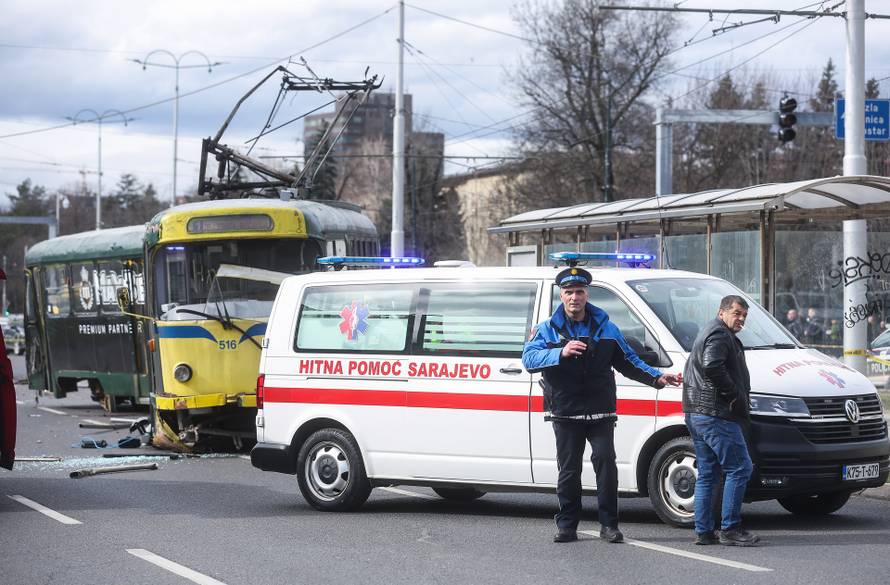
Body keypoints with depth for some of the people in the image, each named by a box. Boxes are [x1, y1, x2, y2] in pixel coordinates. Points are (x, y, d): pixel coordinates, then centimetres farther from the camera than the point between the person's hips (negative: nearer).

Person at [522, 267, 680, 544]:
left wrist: (657, 377, 4)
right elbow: (529, 358, -10)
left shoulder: (605, 328, 13)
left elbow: (628, 362, 18)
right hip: (565, 414, 0)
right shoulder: (548, 329, 6)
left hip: (601, 413, 1)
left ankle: (609, 525, -5)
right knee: (568, 469, 3)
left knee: (605, 462, -9)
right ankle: (567, 526, 11)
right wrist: (561, 353, -26)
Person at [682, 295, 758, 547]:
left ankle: (703, 531, 12)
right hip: (715, 413, -11)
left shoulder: (706, 333, 24)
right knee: (740, 468, -8)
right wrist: (733, 393, -17)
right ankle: (730, 529, -9)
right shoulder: (720, 334, -10)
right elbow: (712, 366, -27)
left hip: (696, 413, 11)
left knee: (707, 474, 12)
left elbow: (689, 370, 32)